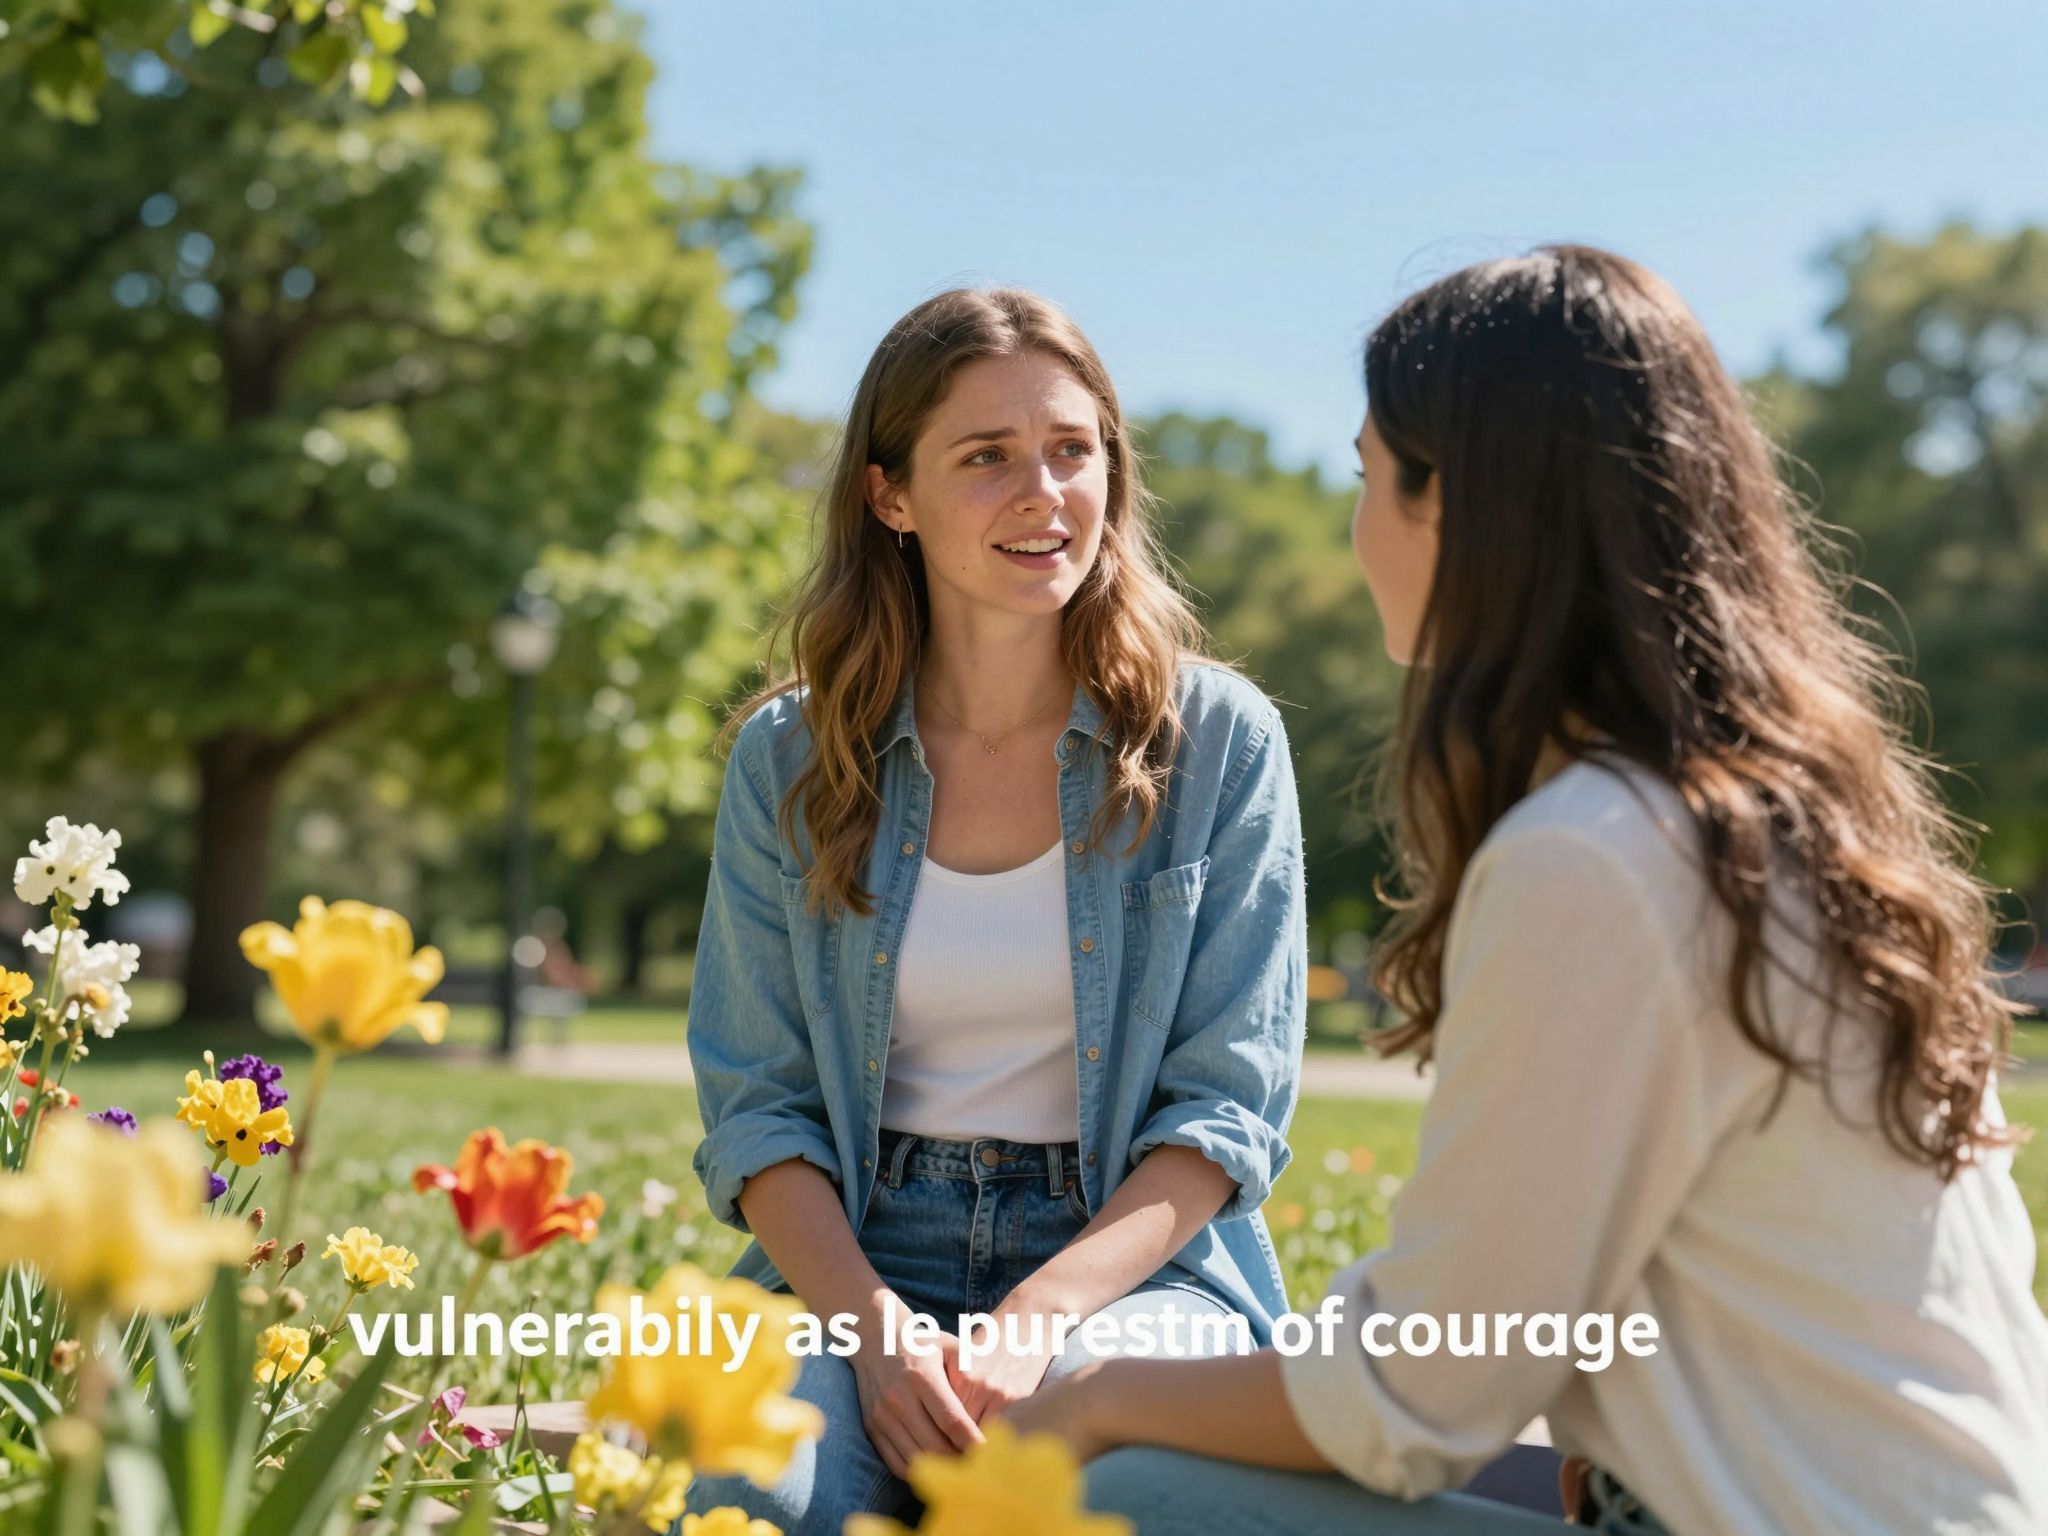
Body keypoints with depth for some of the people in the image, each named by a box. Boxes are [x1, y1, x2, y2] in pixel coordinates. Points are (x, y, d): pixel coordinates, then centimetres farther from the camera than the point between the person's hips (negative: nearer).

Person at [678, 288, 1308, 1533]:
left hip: (1139, 1259, -1)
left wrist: (1040, 1316, -18)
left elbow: (1230, 1108, -3)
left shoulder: (1220, 740, 0)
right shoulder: (789, 759, 4)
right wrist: (875, 1326, -15)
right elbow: (758, 1105, 3)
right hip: (856, 1256, 1)